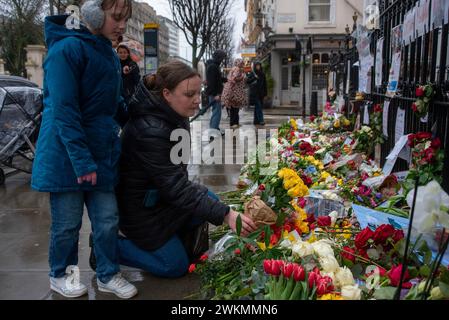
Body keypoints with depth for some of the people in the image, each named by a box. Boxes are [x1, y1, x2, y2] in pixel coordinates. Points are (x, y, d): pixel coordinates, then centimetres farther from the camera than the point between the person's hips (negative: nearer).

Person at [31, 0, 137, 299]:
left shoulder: (109, 53, 12)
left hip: (101, 153, 7)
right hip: (67, 154, -7)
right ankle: (60, 275, 30)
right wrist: (82, 160, -22)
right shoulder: (68, 48, -14)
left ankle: (108, 275, 25)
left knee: (108, 219, 8)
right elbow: (64, 111, -19)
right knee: (68, 222, 8)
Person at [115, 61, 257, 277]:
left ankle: (171, 238, 15)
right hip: (142, 210, -8)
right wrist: (226, 215, -36)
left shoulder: (174, 115, -5)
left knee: (211, 200, -2)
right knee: (176, 266, 1)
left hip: (163, 195, 8)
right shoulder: (150, 131, -33)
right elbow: (175, 188, -33)